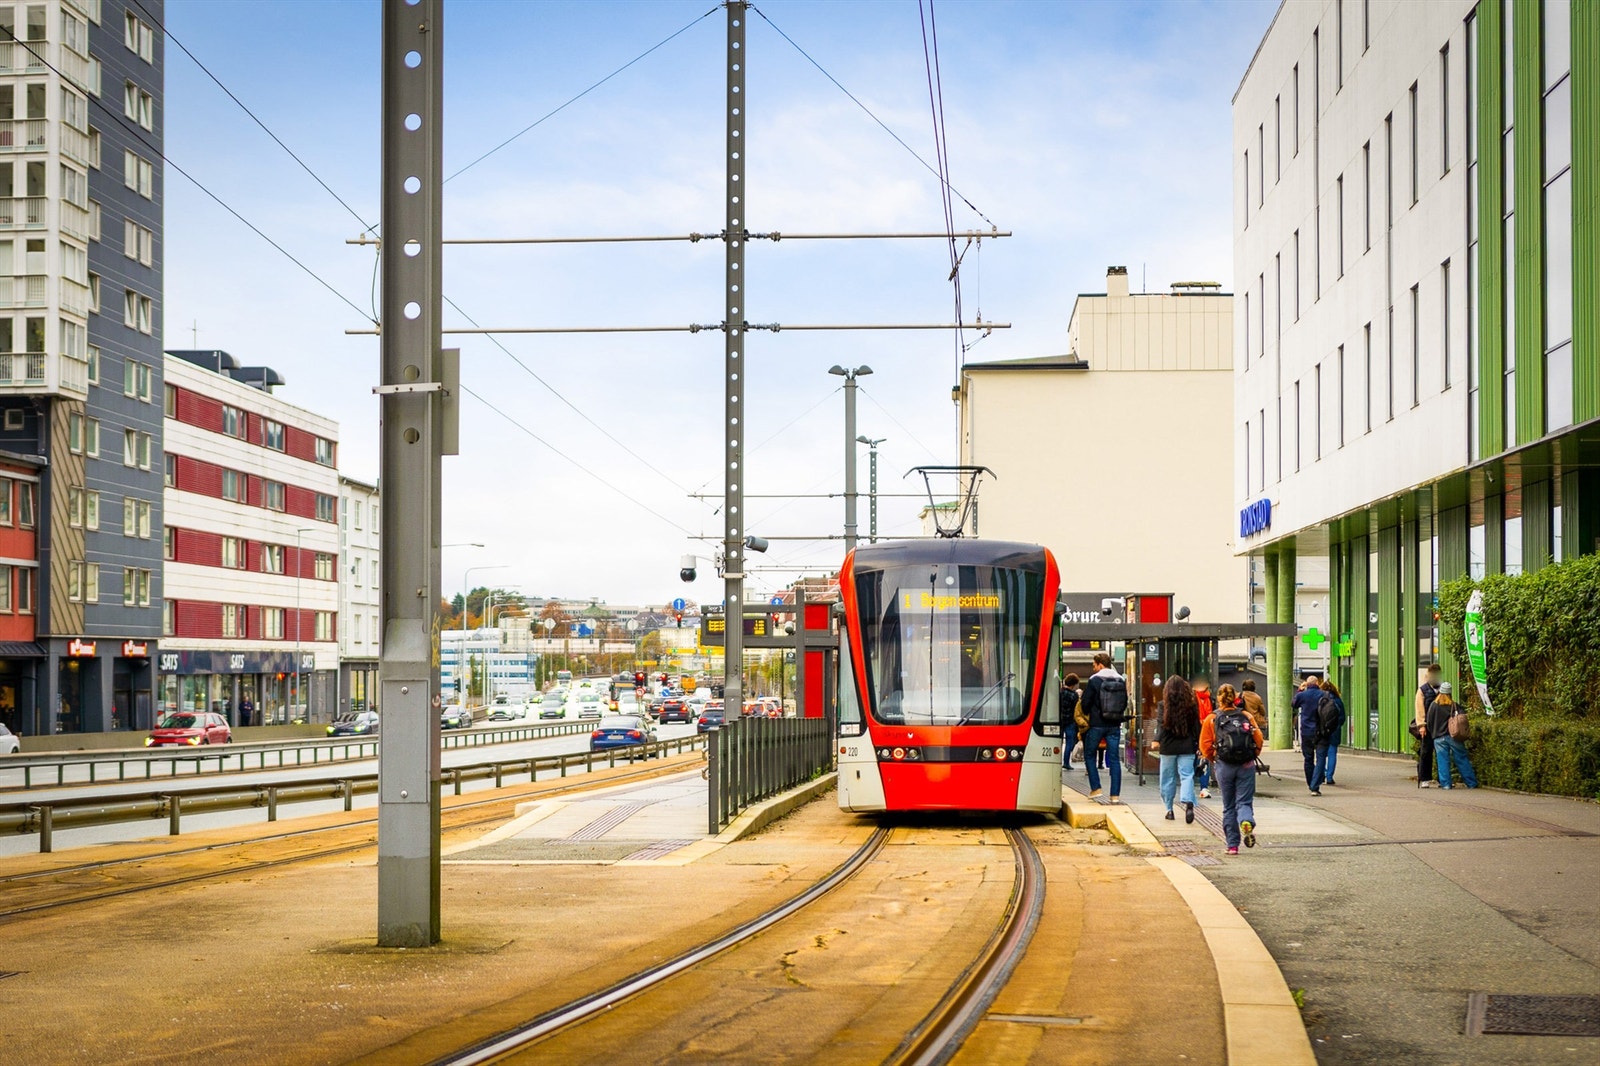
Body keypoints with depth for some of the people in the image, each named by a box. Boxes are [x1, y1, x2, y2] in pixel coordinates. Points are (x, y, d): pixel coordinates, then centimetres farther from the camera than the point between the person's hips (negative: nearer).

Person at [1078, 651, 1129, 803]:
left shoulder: (1094, 680, -9)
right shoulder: (1121, 681, 5)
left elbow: (1085, 702, -6)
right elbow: (1125, 703, 11)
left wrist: (1087, 714, 14)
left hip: (1097, 724, -4)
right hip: (1115, 725, 4)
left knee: (1089, 755, 12)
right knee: (1114, 759, 5)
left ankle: (1096, 788, 4)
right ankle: (1115, 794, 0)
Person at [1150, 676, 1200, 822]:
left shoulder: (1164, 705, -5)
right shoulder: (1191, 705, 1)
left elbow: (1162, 724, -14)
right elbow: (1196, 726, 5)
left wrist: (1157, 740, -17)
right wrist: (1198, 744, 12)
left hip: (1168, 747, -1)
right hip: (1187, 747, 1)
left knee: (1168, 778, 10)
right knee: (1187, 776, -2)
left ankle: (1169, 809, 15)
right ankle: (1188, 803, -26)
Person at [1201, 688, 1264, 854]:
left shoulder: (1211, 720, -1)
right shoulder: (1247, 717, 2)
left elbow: (1205, 746, -3)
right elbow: (1259, 740, -1)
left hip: (1224, 767, 0)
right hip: (1246, 766, 0)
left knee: (1229, 807, 10)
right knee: (1244, 802, 5)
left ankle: (1232, 845, 9)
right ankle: (1247, 822, -29)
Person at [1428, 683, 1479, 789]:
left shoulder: (1434, 705, -2)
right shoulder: (1455, 705, 1)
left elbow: (1429, 722, 0)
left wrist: (1433, 734, 14)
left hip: (1439, 738, -1)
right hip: (1453, 736, 1)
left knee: (1443, 761, 2)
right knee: (1462, 760, 6)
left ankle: (1445, 783, -4)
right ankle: (1471, 783, 10)